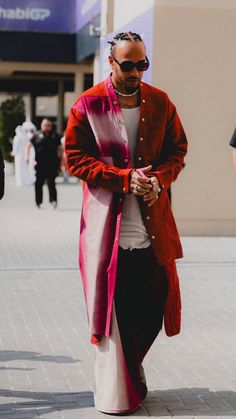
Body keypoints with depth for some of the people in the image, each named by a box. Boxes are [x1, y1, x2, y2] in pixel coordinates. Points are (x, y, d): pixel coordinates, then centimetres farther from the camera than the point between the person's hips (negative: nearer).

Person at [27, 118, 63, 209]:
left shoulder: (55, 136, 10)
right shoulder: (37, 135, 6)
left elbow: (59, 148, 15)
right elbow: (29, 145, 6)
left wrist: (60, 159, 8)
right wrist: (27, 156, -5)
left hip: (52, 164, -1)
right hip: (40, 163, 1)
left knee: (51, 183, -7)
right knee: (38, 183, 5)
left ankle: (53, 201, -12)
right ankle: (38, 202, 14)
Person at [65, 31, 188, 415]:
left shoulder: (160, 103, 7)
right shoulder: (88, 105, -3)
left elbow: (178, 150, 13)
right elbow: (75, 159, -4)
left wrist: (159, 179, -8)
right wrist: (125, 178, -15)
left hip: (153, 222, 3)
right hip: (107, 222, -3)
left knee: (153, 304, 7)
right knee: (113, 308, 0)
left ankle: (129, 366, 34)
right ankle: (115, 394, 13)